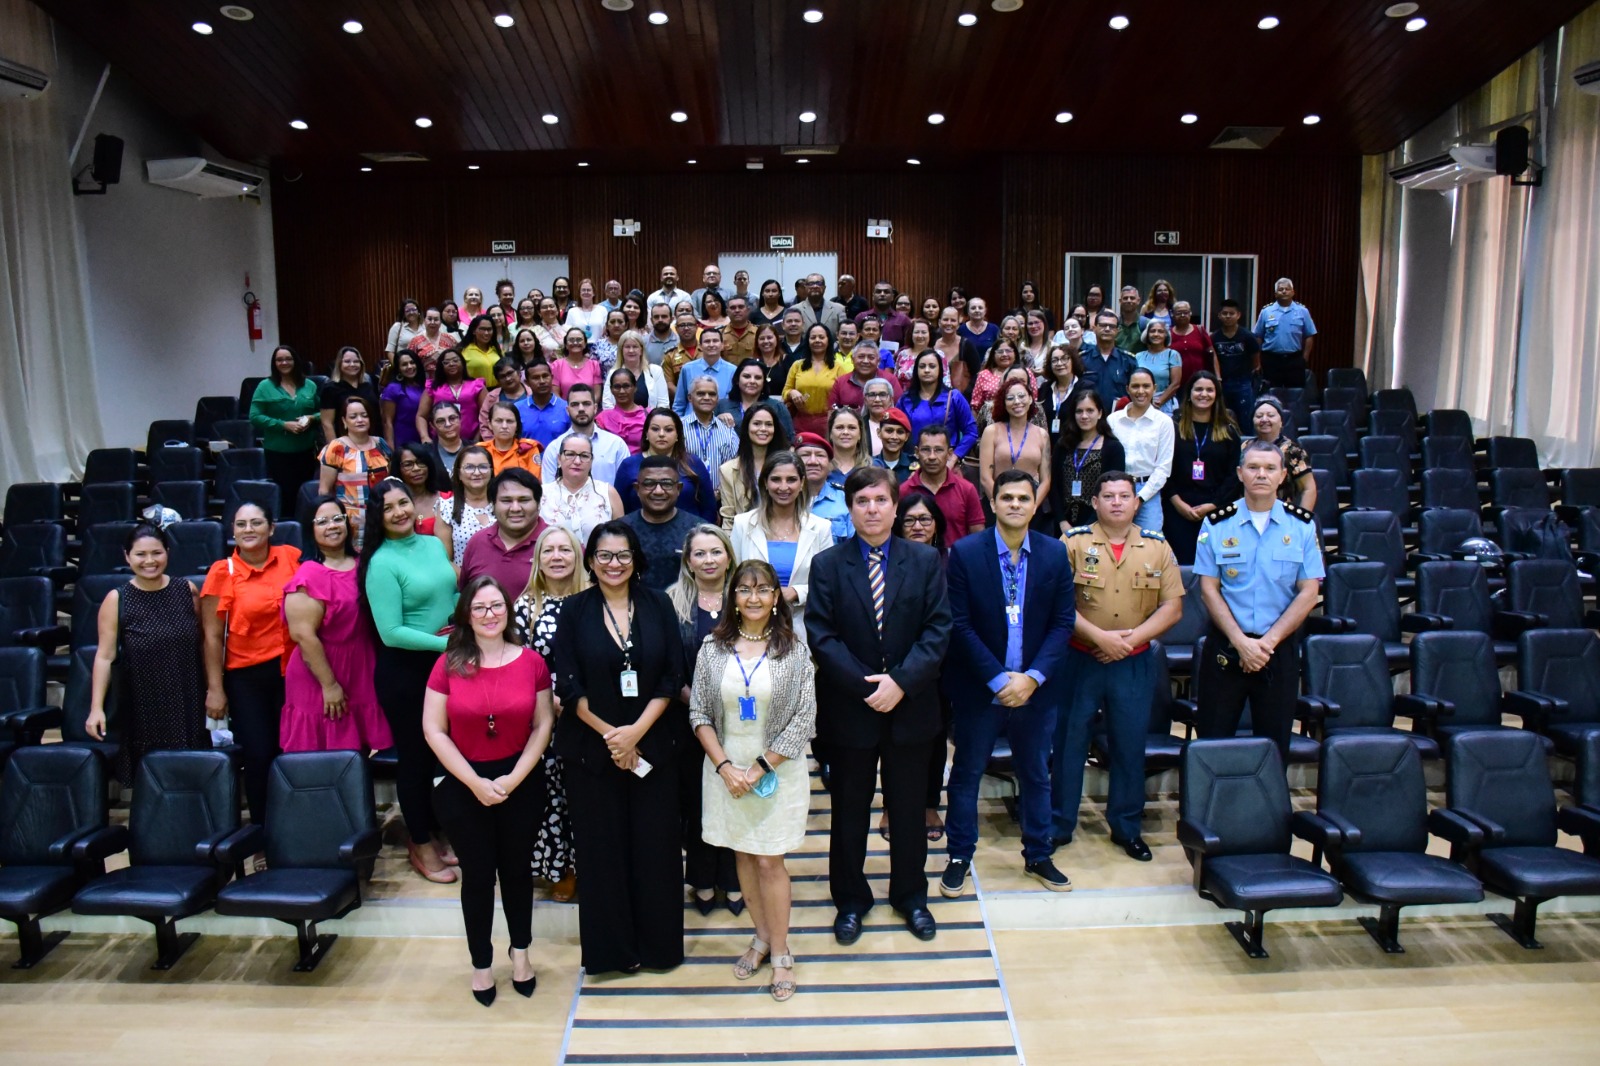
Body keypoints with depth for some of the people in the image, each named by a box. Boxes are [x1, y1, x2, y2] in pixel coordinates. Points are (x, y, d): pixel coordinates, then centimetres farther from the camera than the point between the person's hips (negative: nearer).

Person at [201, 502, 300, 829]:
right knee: (259, 756, 1)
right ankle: (261, 829, 18)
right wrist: (215, 688, -6)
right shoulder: (223, 572, -5)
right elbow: (212, 635, -4)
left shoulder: (290, 557, 1)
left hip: (291, 670, 2)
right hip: (246, 677, -2)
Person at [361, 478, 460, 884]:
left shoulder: (433, 544, 4)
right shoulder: (382, 563, -15)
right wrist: (447, 643, -23)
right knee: (416, 756, 8)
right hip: (404, 670, -6)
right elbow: (391, 633, -20)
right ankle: (420, 845, 25)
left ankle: (435, 831, 34)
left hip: (444, 663, 6)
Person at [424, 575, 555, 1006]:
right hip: (464, 787, -1)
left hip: (519, 785, 1)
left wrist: (514, 778, -11)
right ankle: (482, 964, 26)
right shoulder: (449, 664, -7)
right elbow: (434, 730, -8)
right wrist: (474, 782, -12)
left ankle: (521, 953, 33)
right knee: (478, 875, 9)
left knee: (516, 869, 14)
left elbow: (543, 724, -3)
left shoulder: (531, 662, -6)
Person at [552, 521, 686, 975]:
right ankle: (612, 947, 23)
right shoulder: (574, 610, -1)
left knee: (655, 846, 5)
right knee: (603, 847, 7)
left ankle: (658, 941, 24)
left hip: (652, 745, 1)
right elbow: (569, 686, -4)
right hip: (592, 747, 0)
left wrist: (636, 731, -13)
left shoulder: (658, 605, 1)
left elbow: (673, 676, -3)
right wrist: (610, 734, -11)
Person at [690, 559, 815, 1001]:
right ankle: (762, 936, 31)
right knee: (743, 855, 12)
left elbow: (804, 718, -8)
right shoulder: (713, 647, -2)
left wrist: (759, 768, -12)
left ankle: (780, 952, 17)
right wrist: (725, 766, -10)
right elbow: (699, 713, 0)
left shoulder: (794, 649, -7)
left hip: (777, 769, -2)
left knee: (769, 860, 1)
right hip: (725, 767, 2)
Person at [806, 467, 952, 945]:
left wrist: (901, 681, -18)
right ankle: (850, 900, 30)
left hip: (910, 705, 1)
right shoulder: (827, 565, -3)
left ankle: (911, 895, 34)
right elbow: (821, 636, -9)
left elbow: (938, 629, -6)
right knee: (849, 811, 12)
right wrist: (865, 686, -17)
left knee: (908, 808, 14)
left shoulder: (926, 561, 0)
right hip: (848, 708, -1)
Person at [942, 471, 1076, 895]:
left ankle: (1038, 856, 34)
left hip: (1036, 688, 2)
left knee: (1036, 775, 16)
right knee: (966, 773, 10)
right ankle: (959, 857, 26)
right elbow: (960, 625, -11)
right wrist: (999, 679, -15)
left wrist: (1032, 677, -13)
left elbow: (1063, 622, -2)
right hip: (979, 688, -2)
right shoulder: (965, 553, -9)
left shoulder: (1055, 553, -1)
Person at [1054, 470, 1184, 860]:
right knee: (1069, 743, 7)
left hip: (1133, 664, 2)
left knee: (1130, 745, 11)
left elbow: (1173, 607, 0)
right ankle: (1059, 826, 20)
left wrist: (1130, 638, -12)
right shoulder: (1073, 542, -4)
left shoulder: (1157, 547, 3)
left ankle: (1127, 827, 28)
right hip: (1080, 659, -2)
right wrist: (1099, 636, -17)